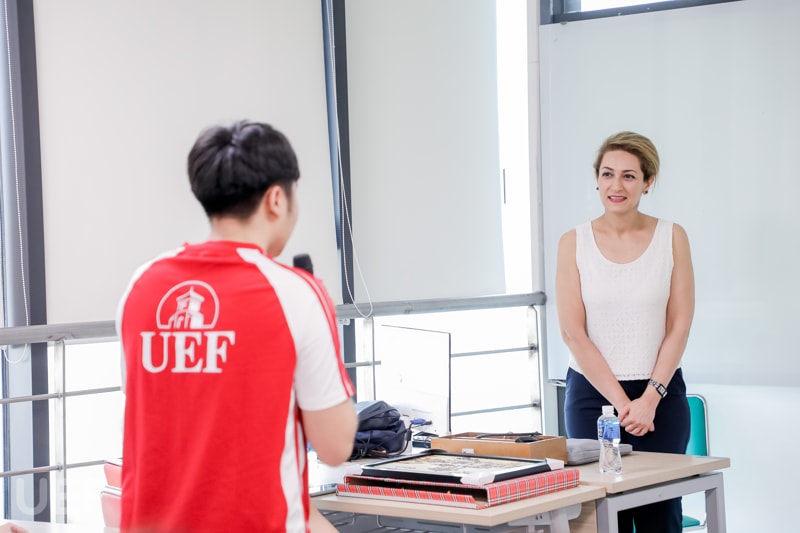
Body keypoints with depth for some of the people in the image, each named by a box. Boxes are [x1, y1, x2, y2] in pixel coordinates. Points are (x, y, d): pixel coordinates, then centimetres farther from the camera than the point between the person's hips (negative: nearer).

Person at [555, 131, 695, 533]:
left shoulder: (672, 237, 1)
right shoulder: (574, 243, 0)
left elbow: (678, 327, -1)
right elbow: (573, 332, -4)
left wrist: (649, 399, -9)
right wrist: (621, 401, -10)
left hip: (660, 394, 0)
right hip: (592, 394, 0)